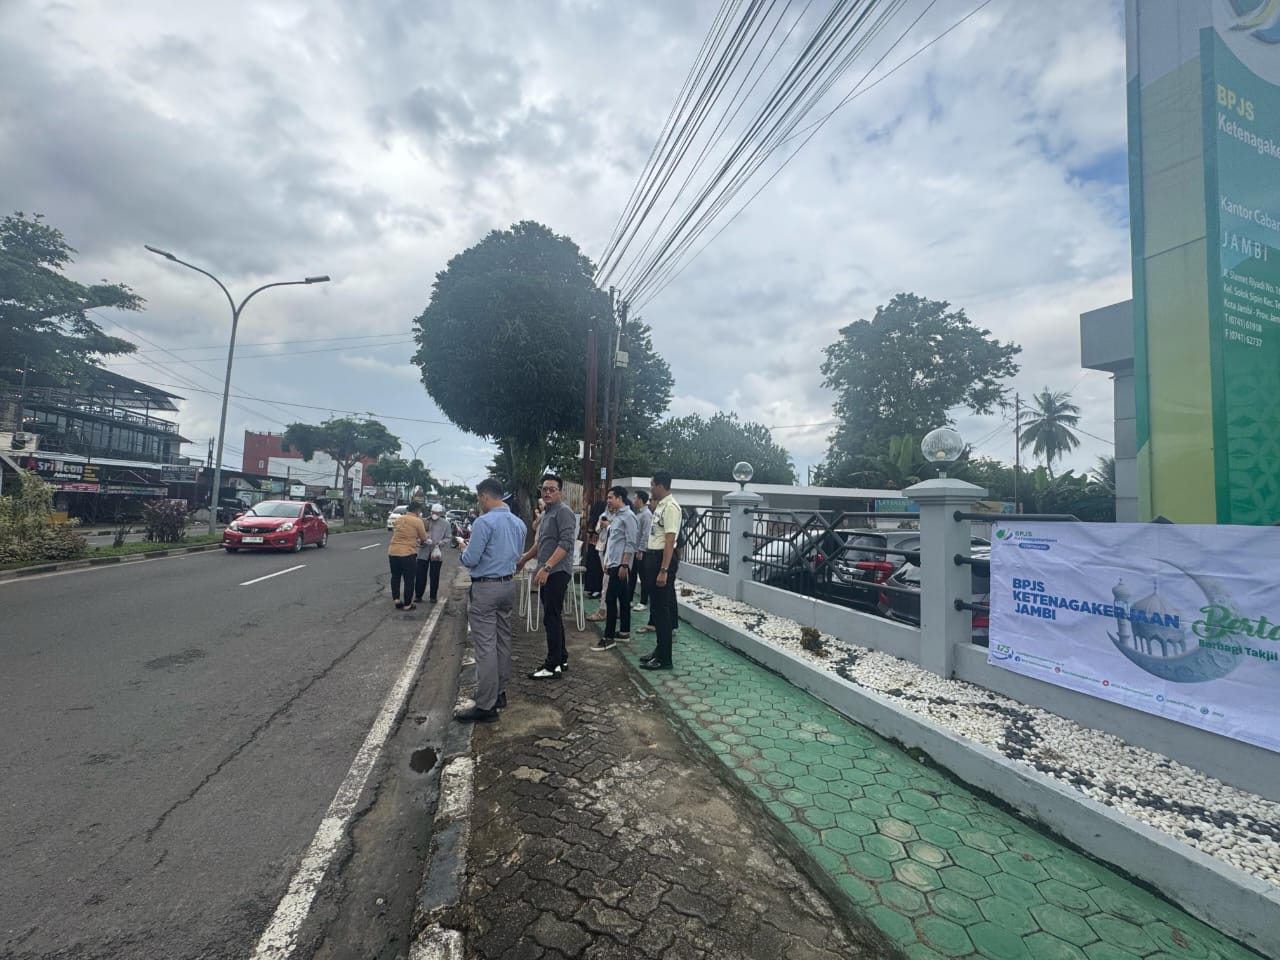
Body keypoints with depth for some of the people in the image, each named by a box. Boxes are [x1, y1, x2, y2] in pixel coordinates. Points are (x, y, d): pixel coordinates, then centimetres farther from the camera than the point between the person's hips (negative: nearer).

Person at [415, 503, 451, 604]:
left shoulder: (445, 523, 0)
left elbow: (448, 537, 2)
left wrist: (439, 544, -13)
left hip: (436, 552, 0)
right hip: (423, 551, 0)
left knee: (434, 576, 8)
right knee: (421, 575, 4)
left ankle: (433, 596, 19)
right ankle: (418, 596, 17)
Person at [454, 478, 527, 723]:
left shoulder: (484, 522, -16)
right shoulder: (518, 523, 8)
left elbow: (470, 560, -16)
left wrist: (464, 550, 5)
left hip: (486, 588, -8)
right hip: (508, 585, 8)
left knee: (486, 645, -4)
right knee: (503, 640, 16)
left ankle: (486, 706, 1)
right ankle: (499, 692, 28)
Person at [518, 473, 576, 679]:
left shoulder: (563, 511, -11)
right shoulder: (546, 512, 18)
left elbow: (566, 543, -21)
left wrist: (547, 567, -26)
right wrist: (524, 558, 34)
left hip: (557, 572, -9)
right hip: (547, 573, 9)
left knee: (552, 618, -6)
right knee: (553, 617, 14)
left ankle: (553, 665, 3)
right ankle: (561, 658, 24)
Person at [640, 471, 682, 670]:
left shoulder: (670, 507, -18)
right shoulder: (660, 506, 13)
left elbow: (669, 541, -23)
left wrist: (664, 570, -26)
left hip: (662, 558, -10)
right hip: (653, 556, 10)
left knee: (661, 608, -3)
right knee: (656, 606, 16)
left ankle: (664, 658, 7)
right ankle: (659, 651, 28)